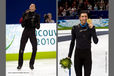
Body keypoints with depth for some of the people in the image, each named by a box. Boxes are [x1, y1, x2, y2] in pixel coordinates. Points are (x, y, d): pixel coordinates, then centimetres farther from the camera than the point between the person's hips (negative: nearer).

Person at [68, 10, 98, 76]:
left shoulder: (91, 28, -3)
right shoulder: (75, 28, 1)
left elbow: (96, 41, -14)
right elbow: (72, 42, 9)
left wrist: (92, 28, -21)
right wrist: (69, 56, 8)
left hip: (87, 53, -1)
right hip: (78, 53, 1)